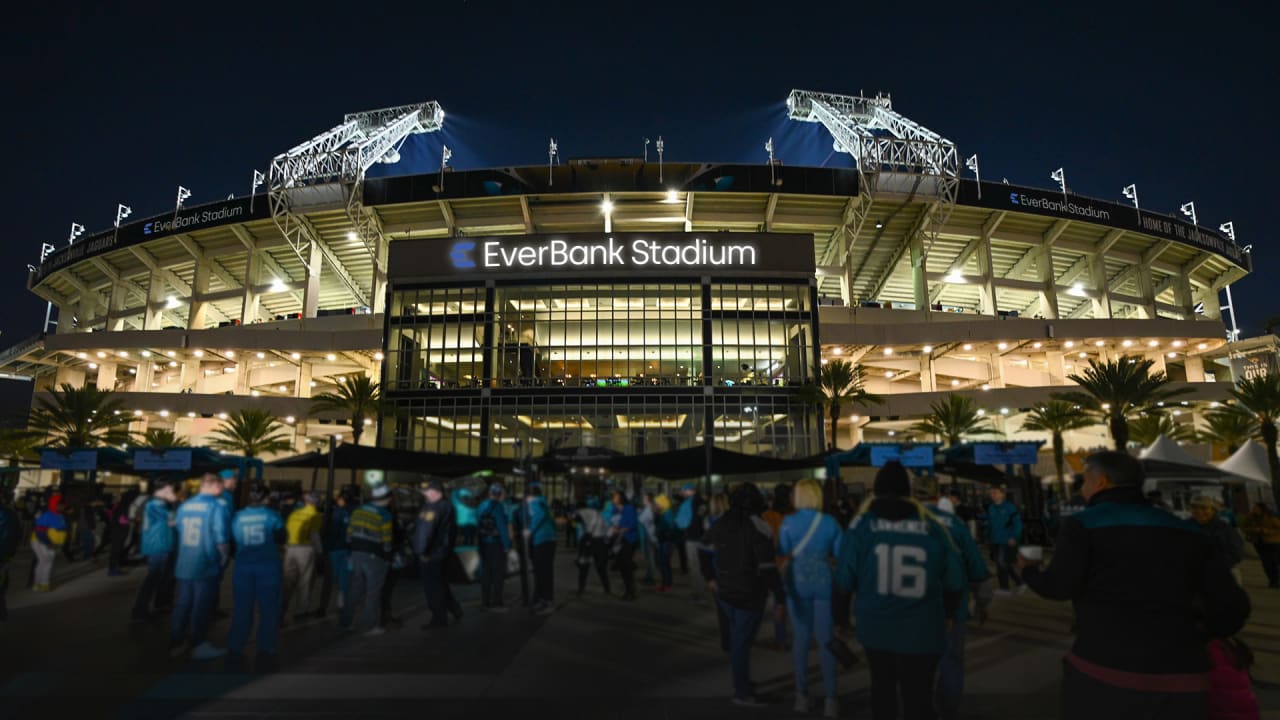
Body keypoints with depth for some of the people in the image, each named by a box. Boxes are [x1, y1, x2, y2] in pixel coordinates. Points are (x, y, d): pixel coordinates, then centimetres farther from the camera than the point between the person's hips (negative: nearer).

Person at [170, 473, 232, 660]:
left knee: (183, 603, 16)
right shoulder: (217, 507, -15)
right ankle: (199, 646, 11)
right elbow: (221, 538, -17)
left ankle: (176, 644, 24)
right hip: (206, 564, -7)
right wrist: (224, 559, -1)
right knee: (202, 606, 2)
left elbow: (180, 533, 15)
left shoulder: (184, 506, 7)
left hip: (184, 563, 7)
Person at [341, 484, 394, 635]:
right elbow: (386, 541, -12)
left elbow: (349, 533, 8)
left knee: (354, 590, 16)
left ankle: (344, 622, 22)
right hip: (374, 557, -6)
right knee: (373, 592, 4)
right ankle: (371, 626, 10)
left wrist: (354, 548, 18)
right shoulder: (385, 515, -13)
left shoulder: (358, 510, 4)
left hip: (357, 554, 6)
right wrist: (387, 557, 1)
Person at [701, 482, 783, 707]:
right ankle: (743, 693, 16)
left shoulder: (720, 524, 4)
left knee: (736, 639, 20)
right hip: (750, 595, -5)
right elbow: (768, 567, -20)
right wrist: (779, 598, -16)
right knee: (742, 641, 5)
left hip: (725, 592, 6)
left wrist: (710, 578, 17)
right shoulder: (758, 527, -15)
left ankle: (742, 684, 32)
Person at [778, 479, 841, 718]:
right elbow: (840, 554, 2)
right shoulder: (830, 522, -3)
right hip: (824, 582, 0)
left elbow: (782, 554, -2)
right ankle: (829, 700, 7)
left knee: (801, 638, 9)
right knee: (825, 640, 6)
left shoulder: (788, 522, -5)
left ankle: (802, 696, 16)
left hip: (797, 582, 0)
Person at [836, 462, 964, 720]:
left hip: (875, 626, 1)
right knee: (918, 694, 8)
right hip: (921, 630, -1)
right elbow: (954, 579, 2)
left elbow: (845, 577, -6)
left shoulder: (863, 523, -4)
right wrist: (947, 614, 19)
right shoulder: (931, 525, -2)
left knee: (882, 684, 22)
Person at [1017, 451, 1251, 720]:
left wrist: (1028, 570, 11)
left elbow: (1059, 587, -11)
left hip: (1102, 672, -4)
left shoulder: (1082, 523, -1)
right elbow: (1233, 604, 10)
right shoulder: (1185, 529, 13)